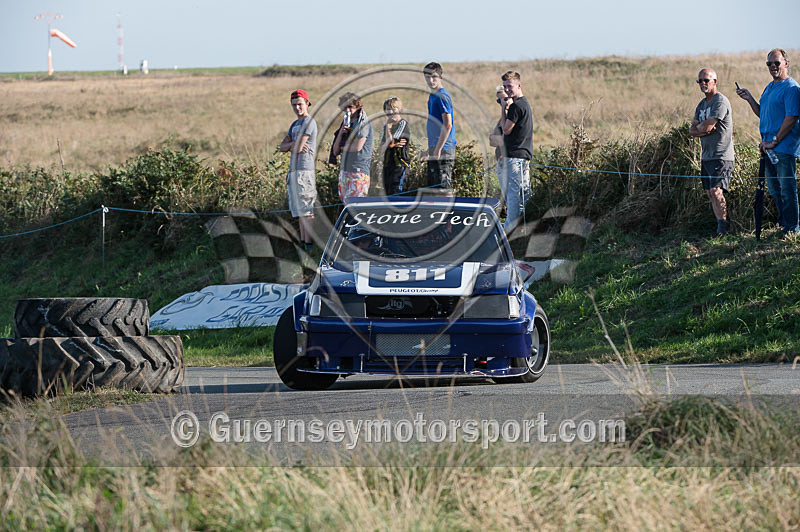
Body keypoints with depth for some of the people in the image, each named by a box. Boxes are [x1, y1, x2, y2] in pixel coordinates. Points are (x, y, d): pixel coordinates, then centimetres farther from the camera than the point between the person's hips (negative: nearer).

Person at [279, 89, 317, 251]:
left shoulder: (309, 122, -8)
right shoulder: (295, 125, 21)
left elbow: (297, 148, -15)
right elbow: (282, 147, 16)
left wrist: (291, 145, 7)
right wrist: (294, 145, -4)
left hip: (304, 169, -9)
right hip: (293, 170, 9)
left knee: (306, 210, -11)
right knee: (299, 210, 10)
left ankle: (309, 243, -12)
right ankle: (303, 242, 12)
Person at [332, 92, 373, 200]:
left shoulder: (363, 123, -4)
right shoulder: (345, 124, 19)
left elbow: (357, 147, -15)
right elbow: (335, 151, 16)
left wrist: (343, 147, 5)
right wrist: (340, 133, 0)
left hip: (359, 171, -8)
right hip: (344, 170, 8)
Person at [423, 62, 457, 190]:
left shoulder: (442, 96, -14)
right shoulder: (432, 96, 16)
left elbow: (447, 125, -19)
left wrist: (438, 149, -19)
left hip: (444, 150, -10)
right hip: (434, 148, 10)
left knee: (443, 186, -9)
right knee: (432, 187, 12)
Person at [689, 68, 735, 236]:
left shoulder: (721, 102, -11)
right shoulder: (702, 104, 18)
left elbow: (706, 127, -17)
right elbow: (692, 130, 11)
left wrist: (699, 128, 5)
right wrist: (705, 130, -9)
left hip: (721, 157, -9)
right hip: (706, 157, 9)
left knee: (716, 192, -18)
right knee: (710, 194, 7)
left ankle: (723, 229, -18)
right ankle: (721, 226, 11)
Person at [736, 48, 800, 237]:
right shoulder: (769, 87, 18)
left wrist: (775, 141, -18)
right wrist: (750, 99, 14)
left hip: (784, 146, -9)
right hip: (769, 147, 9)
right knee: (774, 189, 14)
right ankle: (783, 224, 24)